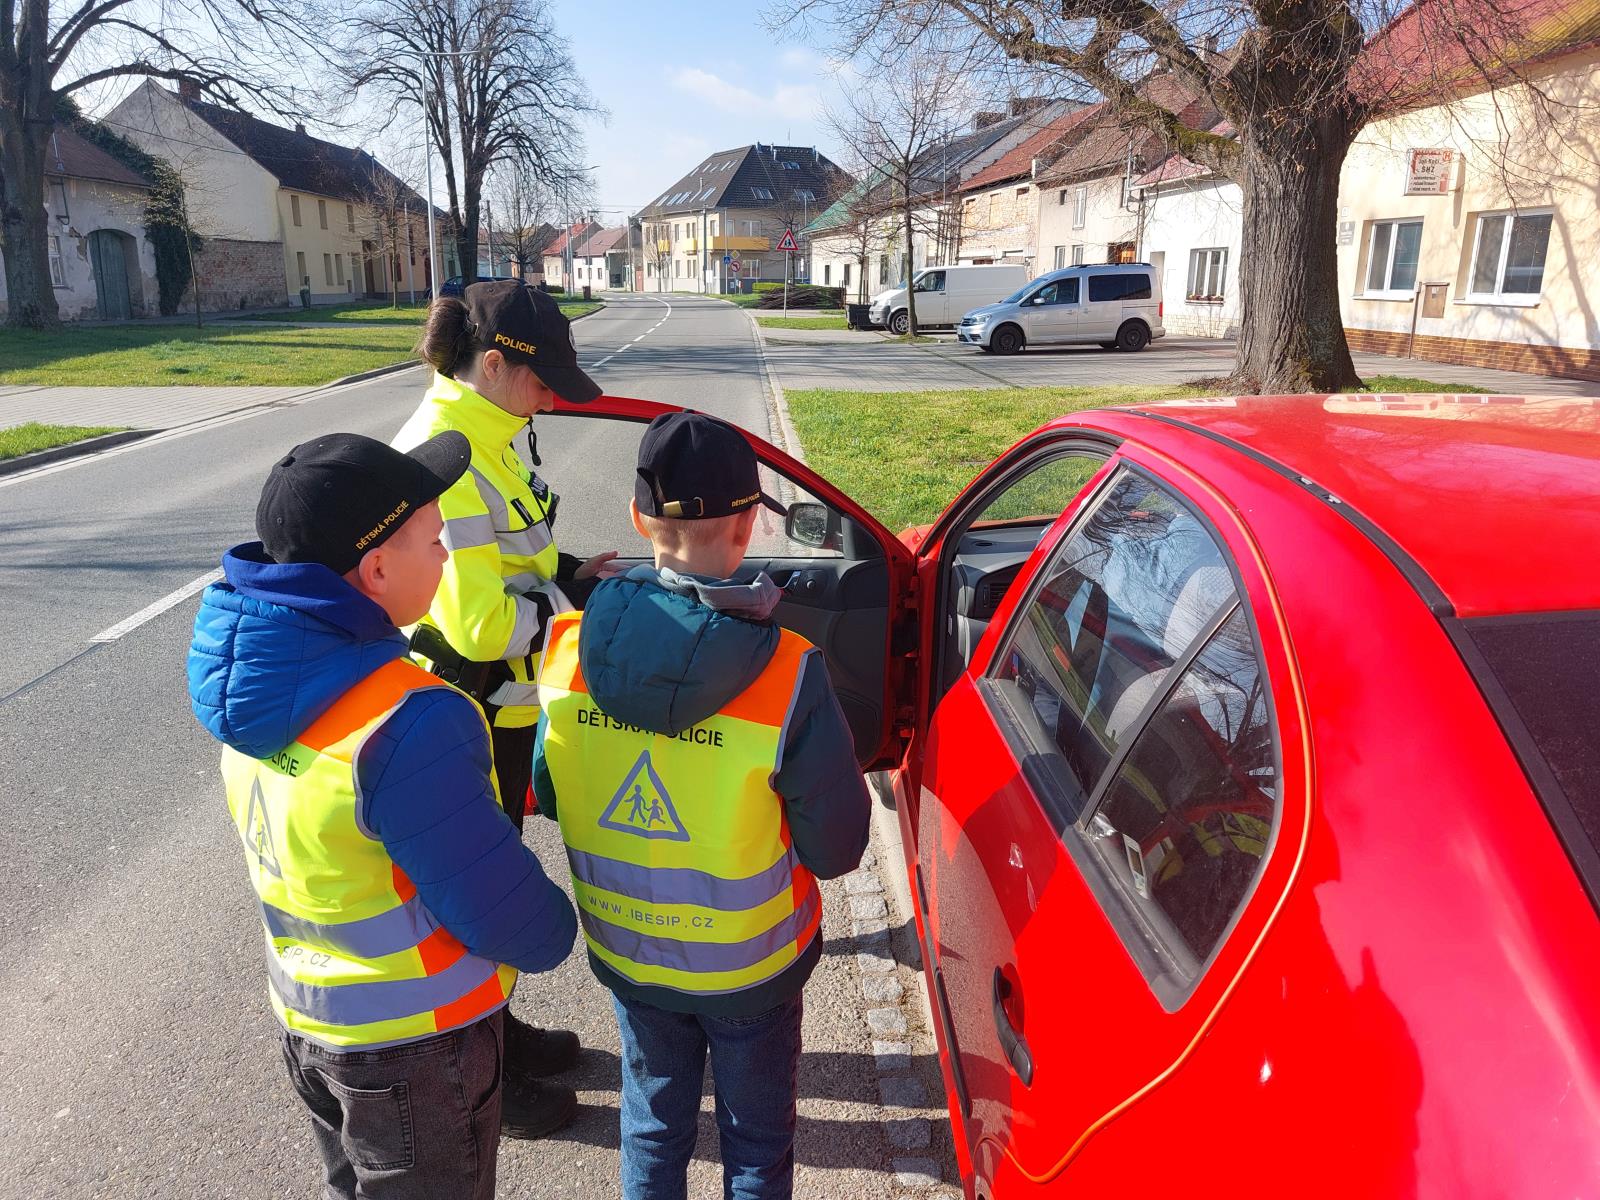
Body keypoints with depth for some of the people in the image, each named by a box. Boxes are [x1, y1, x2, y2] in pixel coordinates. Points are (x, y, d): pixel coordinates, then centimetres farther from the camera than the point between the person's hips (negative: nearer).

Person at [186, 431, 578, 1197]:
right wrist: (553, 930, -5)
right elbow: (506, 915, -26)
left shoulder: (251, 673, -8)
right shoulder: (406, 723, -35)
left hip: (305, 1018, 7)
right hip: (413, 1043, -7)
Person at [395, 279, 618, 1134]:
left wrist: (566, 574, -1)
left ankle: (496, 1029, 44)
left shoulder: (483, 443, 6)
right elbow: (477, 623, -28)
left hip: (501, 715, 9)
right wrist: (574, 595, -15)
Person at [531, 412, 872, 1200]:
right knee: (757, 1137, 24)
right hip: (750, 964, -3)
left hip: (625, 952, 3)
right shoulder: (787, 675, -29)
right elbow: (836, 850, -19)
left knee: (653, 1120, 28)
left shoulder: (570, 648, -19)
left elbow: (549, 798, -4)